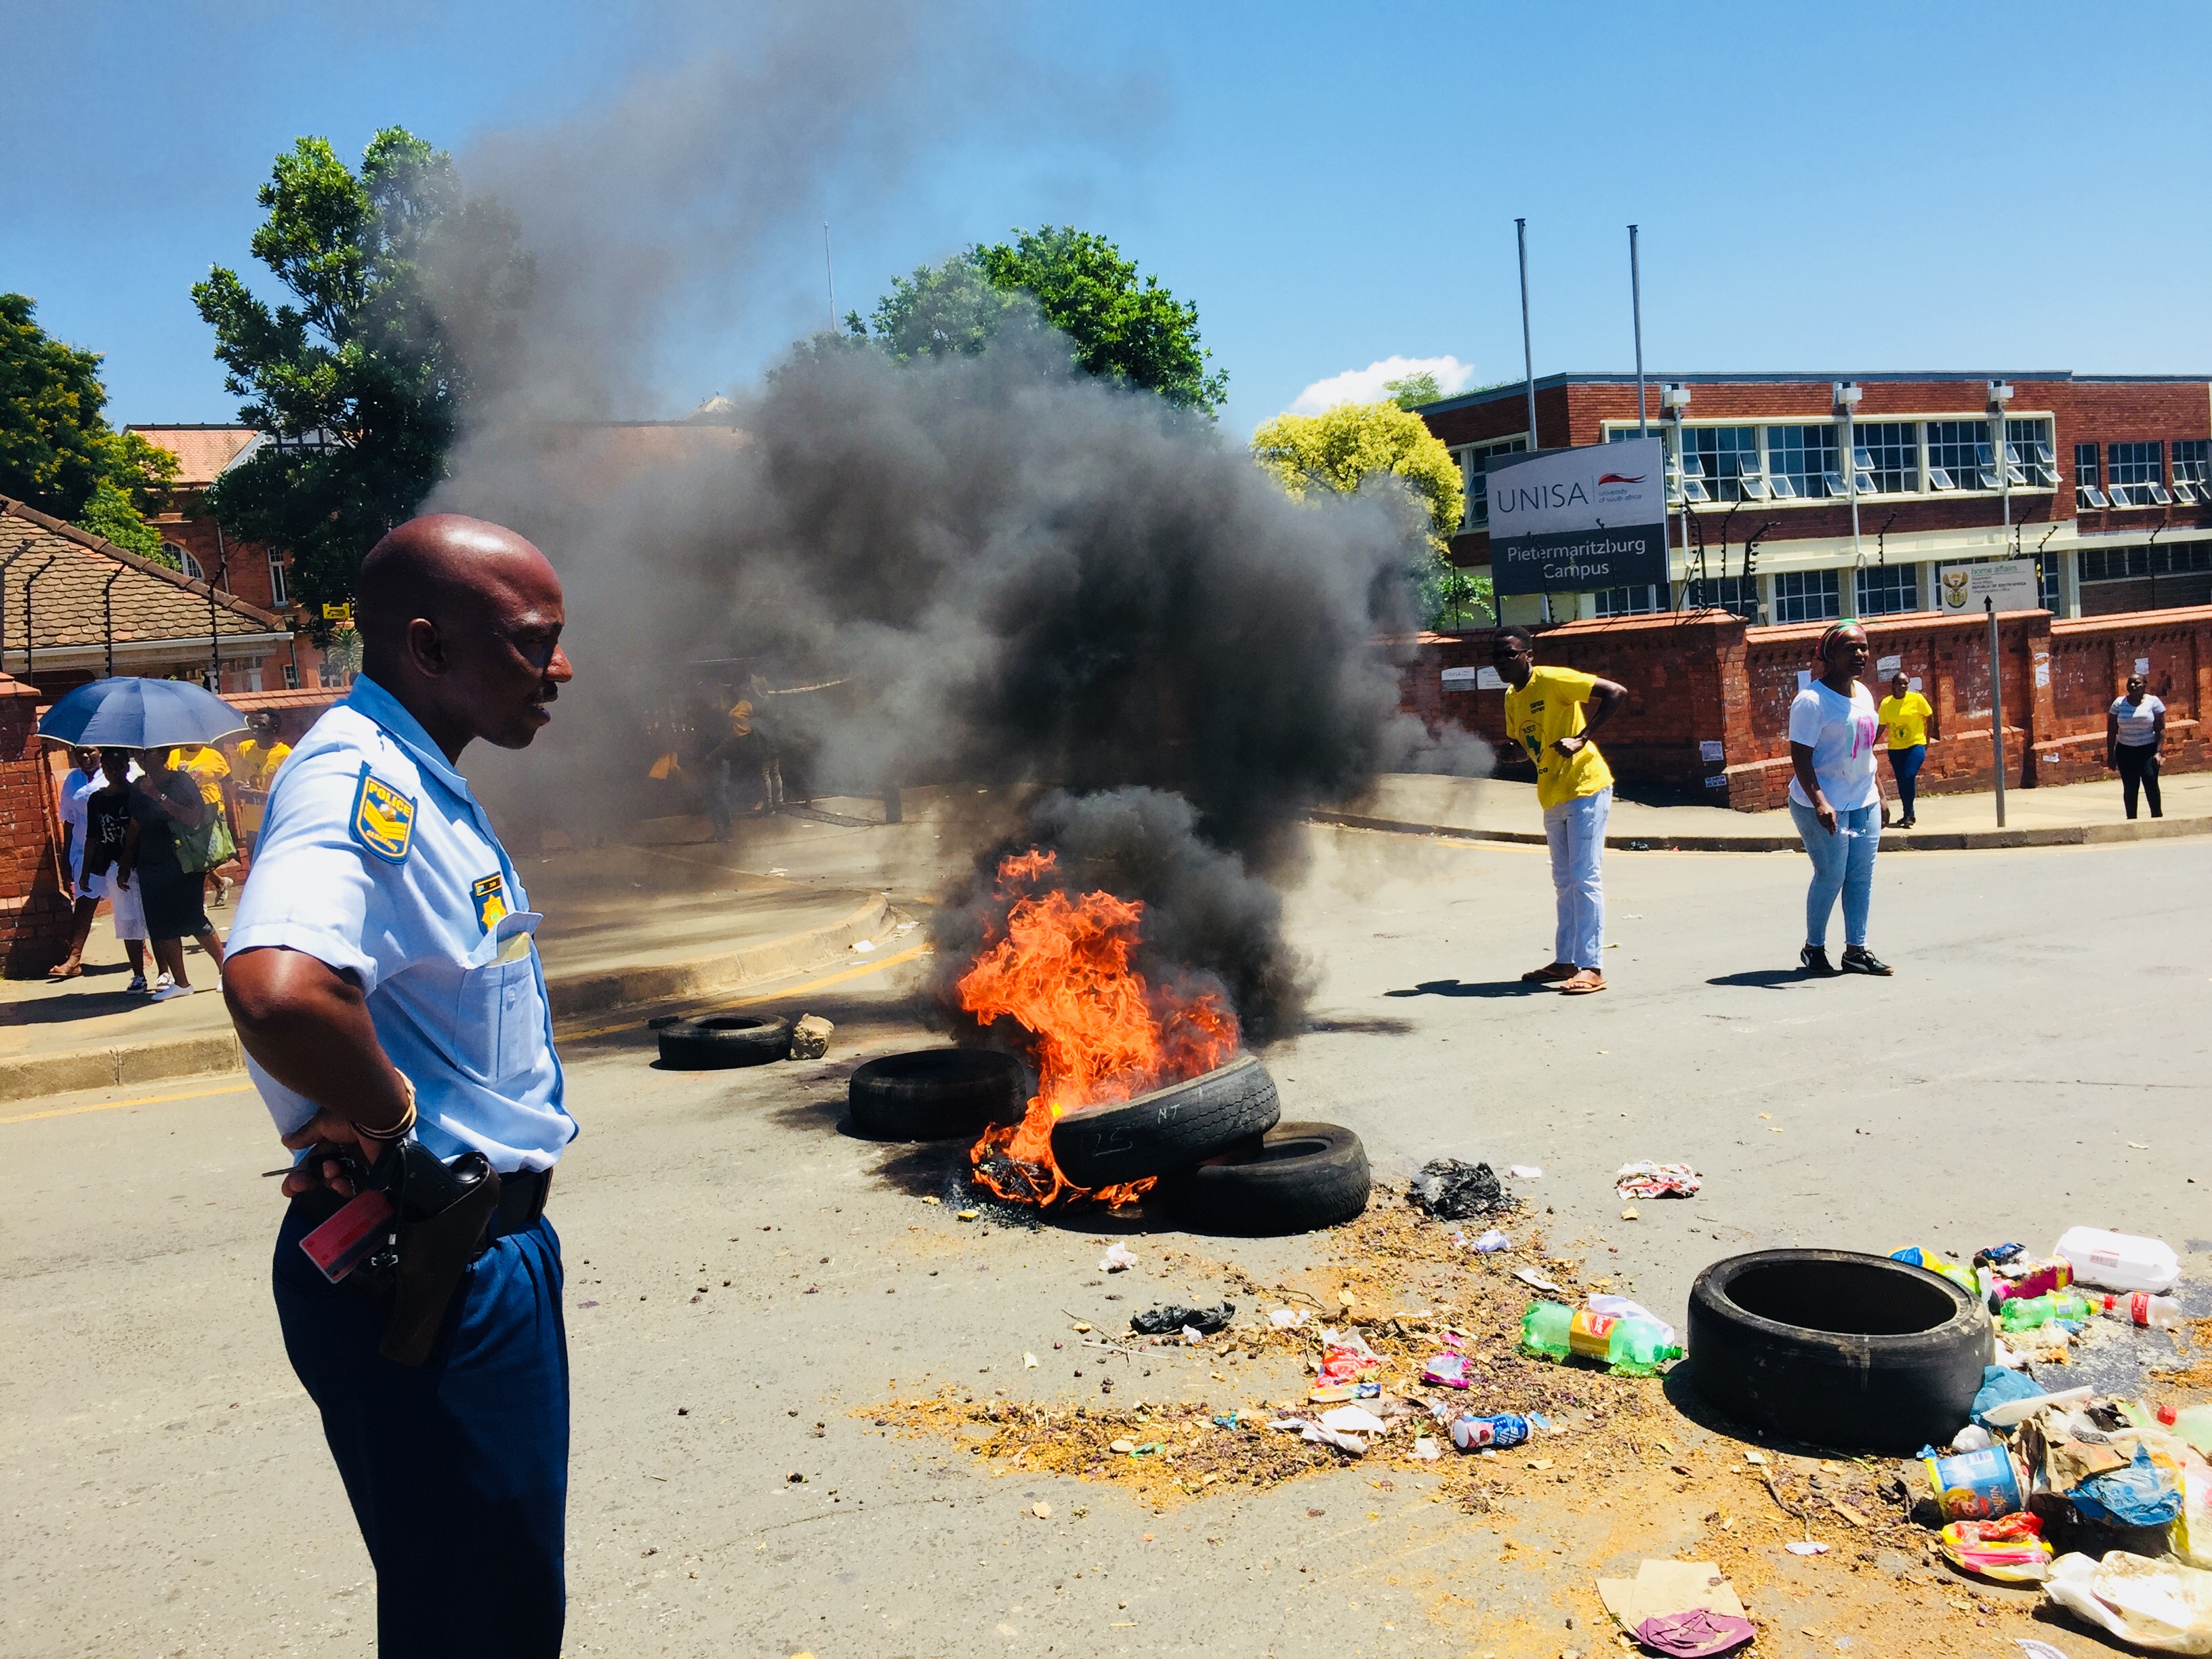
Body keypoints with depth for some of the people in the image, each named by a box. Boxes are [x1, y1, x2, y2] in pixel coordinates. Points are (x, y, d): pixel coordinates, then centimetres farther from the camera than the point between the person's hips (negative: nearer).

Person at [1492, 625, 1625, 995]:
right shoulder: (1512, 698, 11)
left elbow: (1616, 692, -19)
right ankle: (1566, 961, 20)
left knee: (1585, 879, -10)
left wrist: (1581, 739, -25)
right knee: (1564, 883, 13)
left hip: (1586, 789, -9)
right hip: (1553, 798, 9)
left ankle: (1592, 968, -10)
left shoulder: (1552, 680, -13)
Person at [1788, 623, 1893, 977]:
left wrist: (1880, 796, 18)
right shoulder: (1812, 701, -14)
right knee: (1832, 875, -5)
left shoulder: (1864, 695, 12)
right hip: (1824, 805, -8)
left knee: (1862, 876, 6)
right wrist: (1820, 803, -27)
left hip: (1864, 802, 8)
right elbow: (1800, 757, -19)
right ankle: (1813, 948, 11)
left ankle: (1856, 950, 13)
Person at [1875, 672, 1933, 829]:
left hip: (1916, 745, -3)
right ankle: (1908, 814, 23)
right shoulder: (1886, 703, -1)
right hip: (1895, 748, 3)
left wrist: (1927, 741, 2)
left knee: (1909, 776, -19)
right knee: (1901, 781, 6)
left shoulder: (1917, 699, -8)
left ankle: (1908, 814, -8)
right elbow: (1881, 727, 6)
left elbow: (1928, 719, 1)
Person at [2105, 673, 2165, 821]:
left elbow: (2160, 730, -1)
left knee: (2150, 780, -16)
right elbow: (2111, 732, 6)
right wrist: (2111, 755, 2)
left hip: (2148, 750, -2)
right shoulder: (2119, 703, 5)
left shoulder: (2153, 702, 1)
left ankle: (2157, 815, -6)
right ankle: (2131, 818, 10)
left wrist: (2159, 752, -10)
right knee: (2130, 786, 1)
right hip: (2126, 751, 2)